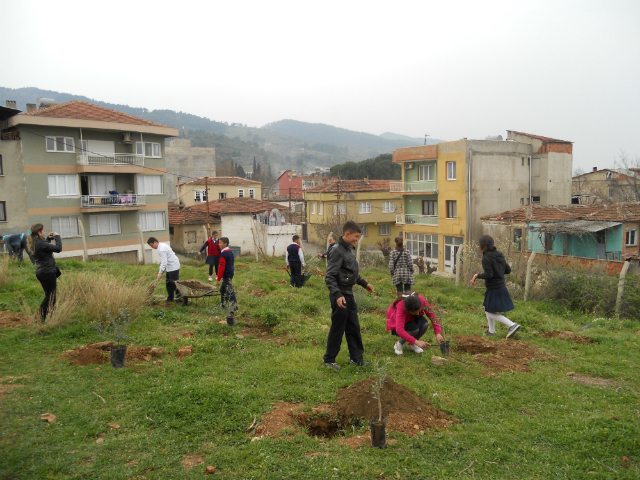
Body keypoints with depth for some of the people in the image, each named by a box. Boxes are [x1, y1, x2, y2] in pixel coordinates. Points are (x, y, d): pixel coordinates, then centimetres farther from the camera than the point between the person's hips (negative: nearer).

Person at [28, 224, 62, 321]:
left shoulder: (35, 243, 6)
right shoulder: (40, 244, -22)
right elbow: (58, 248, -20)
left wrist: (48, 238, 14)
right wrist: (57, 236, -6)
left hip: (41, 272, 10)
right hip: (47, 272, -10)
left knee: (50, 296, 18)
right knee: (50, 296, -3)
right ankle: (43, 319, 0)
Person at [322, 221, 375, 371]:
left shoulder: (350, 249, 11)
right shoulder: (338, 251, -17)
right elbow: (329, 277, -21)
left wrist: (364, 284, 23)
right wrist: (337, 295, -29)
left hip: (349, 294, 9)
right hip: (340, 295, -9)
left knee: (354, 327, 14)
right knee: (337, 329, 1)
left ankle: (356, 357, 25)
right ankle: (328, 360, 15)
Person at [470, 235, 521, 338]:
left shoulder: (486, 258, -18)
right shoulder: (499, 255, 6)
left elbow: (489, 275, -23)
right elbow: (508, 270, 9)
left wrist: (477, 275, -10)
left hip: (494, 290, -9)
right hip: (502, 287, 9)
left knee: (490, 313, 2)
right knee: (487, 308, 23)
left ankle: (512, 325, -8)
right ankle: (491, 331, 32)